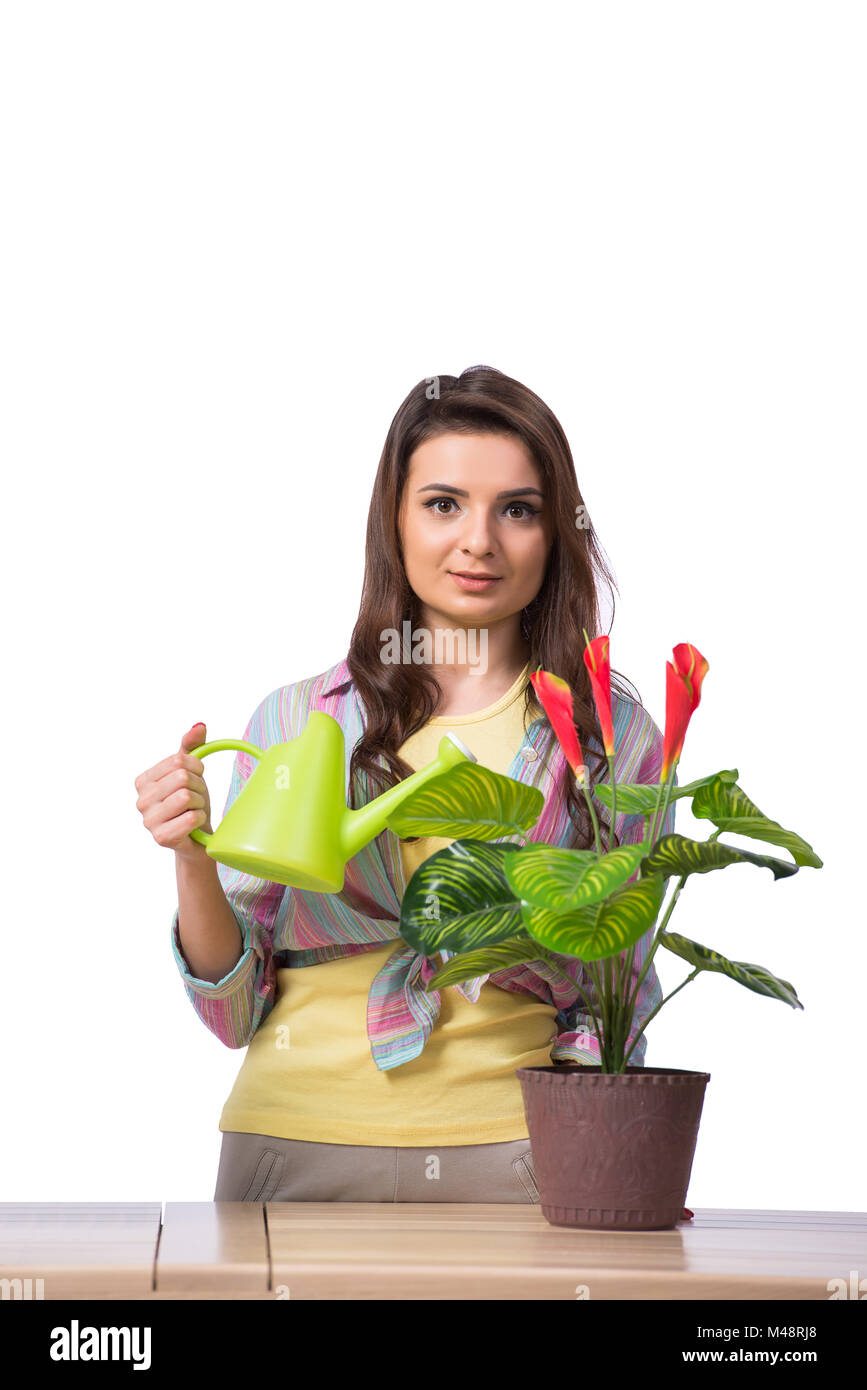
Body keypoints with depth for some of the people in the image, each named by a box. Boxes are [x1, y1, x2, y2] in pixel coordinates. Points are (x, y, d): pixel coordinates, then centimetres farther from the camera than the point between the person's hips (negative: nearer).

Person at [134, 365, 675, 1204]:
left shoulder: (614, 736, 7)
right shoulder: (292, 722, 8)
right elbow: (236, 1011, 9)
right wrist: (194, 861, -8)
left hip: (509, 1162, -1)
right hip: (297, 1145, 1)